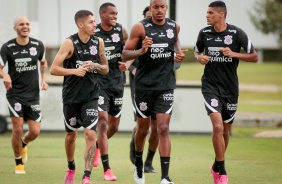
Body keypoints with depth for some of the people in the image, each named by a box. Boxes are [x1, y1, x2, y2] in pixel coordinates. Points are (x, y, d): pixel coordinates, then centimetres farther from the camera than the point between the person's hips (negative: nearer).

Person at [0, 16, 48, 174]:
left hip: (33, 94, 2)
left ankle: (23, 144, 36)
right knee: (18, 128, -10)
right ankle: (19, 163, 11)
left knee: (35, 132, -1)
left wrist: (44, 80, 4)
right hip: (15, 94, -2)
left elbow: (44, 62, 18)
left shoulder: (38, 45, 0)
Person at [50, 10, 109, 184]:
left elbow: (106, 68, 11)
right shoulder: (70, 43, -11)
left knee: (91, 134, -13)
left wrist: (95, 66, -10)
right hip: (71, 96, -1)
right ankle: (71, 168, 39)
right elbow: (54, 69, -14)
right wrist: (75, 71, -26)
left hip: (91, 96, 1)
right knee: (71, 135, 15)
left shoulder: (98, 42, 1)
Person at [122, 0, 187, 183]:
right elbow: (125, 54, -6)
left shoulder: (174, 26, 3)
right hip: (144, 84, -1)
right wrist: (141, 50, -24)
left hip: (166, 85, 1)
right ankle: (138, 163, 39)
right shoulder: (140, 27, -8)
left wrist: (179, 53, 8)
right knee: (143, 129, 11)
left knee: (163, 129, -9)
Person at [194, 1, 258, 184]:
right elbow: (198, 51, 17)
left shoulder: (237, 33, -8)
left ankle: (217, 166, 35)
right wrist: (200, 57, -6)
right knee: (218, 126, -18)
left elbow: (254, 57, -3)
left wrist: (233, 54, -17)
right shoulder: (204, 33, -1)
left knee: (226, 130, 12)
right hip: (211, 86, -1)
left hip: (230, 88, 1)